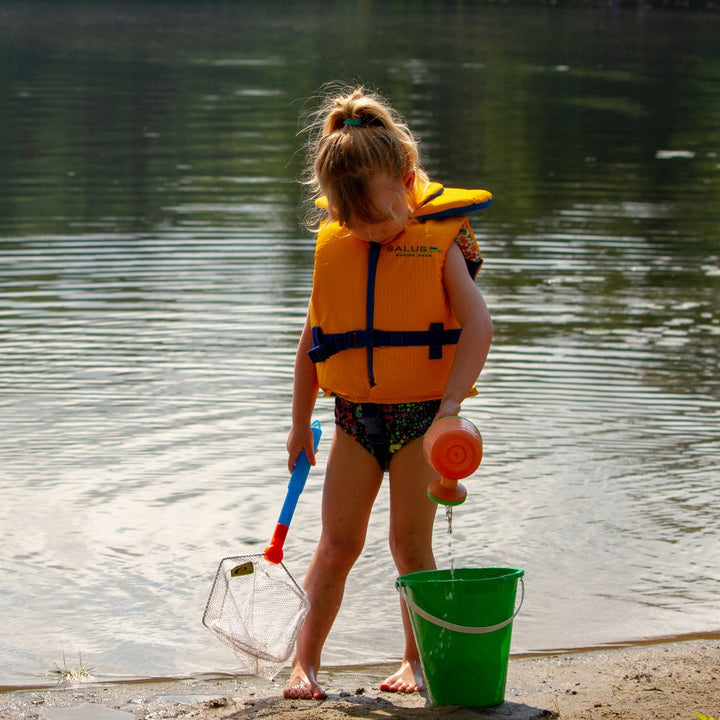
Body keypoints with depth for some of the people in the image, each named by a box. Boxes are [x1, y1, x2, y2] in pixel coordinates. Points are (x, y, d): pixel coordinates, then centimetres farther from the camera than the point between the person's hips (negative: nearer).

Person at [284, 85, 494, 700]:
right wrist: (300, 424, 14)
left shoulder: (440, 242, -9)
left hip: (421, 416, -3)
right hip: (356, 416, 3)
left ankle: (416, 659, 15)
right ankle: (305, 660, 10)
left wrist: (451, 405, -30)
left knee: (410, 544, 0)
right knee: (337, 544, 4)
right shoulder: (332, 245, 2)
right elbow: (313, 339, 11)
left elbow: (478, 325, -20)